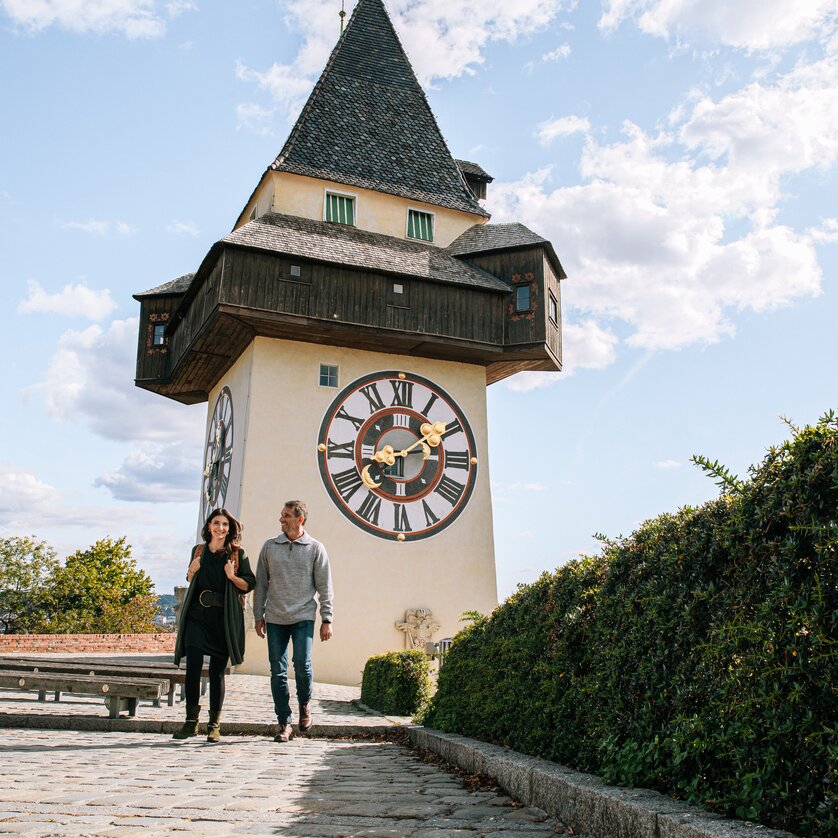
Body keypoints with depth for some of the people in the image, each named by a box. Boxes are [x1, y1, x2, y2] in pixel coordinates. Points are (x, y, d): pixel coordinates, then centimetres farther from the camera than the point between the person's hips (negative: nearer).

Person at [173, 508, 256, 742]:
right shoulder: (198, 551, 13)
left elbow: (250, 584, 4)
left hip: (224, 617, -2)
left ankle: (214, 725, 12)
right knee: (193, 666, -9)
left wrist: (232, 576, -14)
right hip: (197, 615, 2)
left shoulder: (237, 554, 4)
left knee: (217, 670, 2)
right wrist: (192, 571, 2)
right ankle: (191, 721, 3)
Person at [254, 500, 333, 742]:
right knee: (278, 671, 1)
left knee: (302, 664, -14)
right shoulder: (270, 547, 8)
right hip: (275, 618, 2)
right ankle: (284, 724, 12)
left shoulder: (315, 549, 3)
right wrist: (258, 616, 7)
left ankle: (305, 703, 16)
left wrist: (327, 619, -1)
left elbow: (324, 587, 3)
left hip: (303, 617, -2)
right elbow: (261, 583, 11)